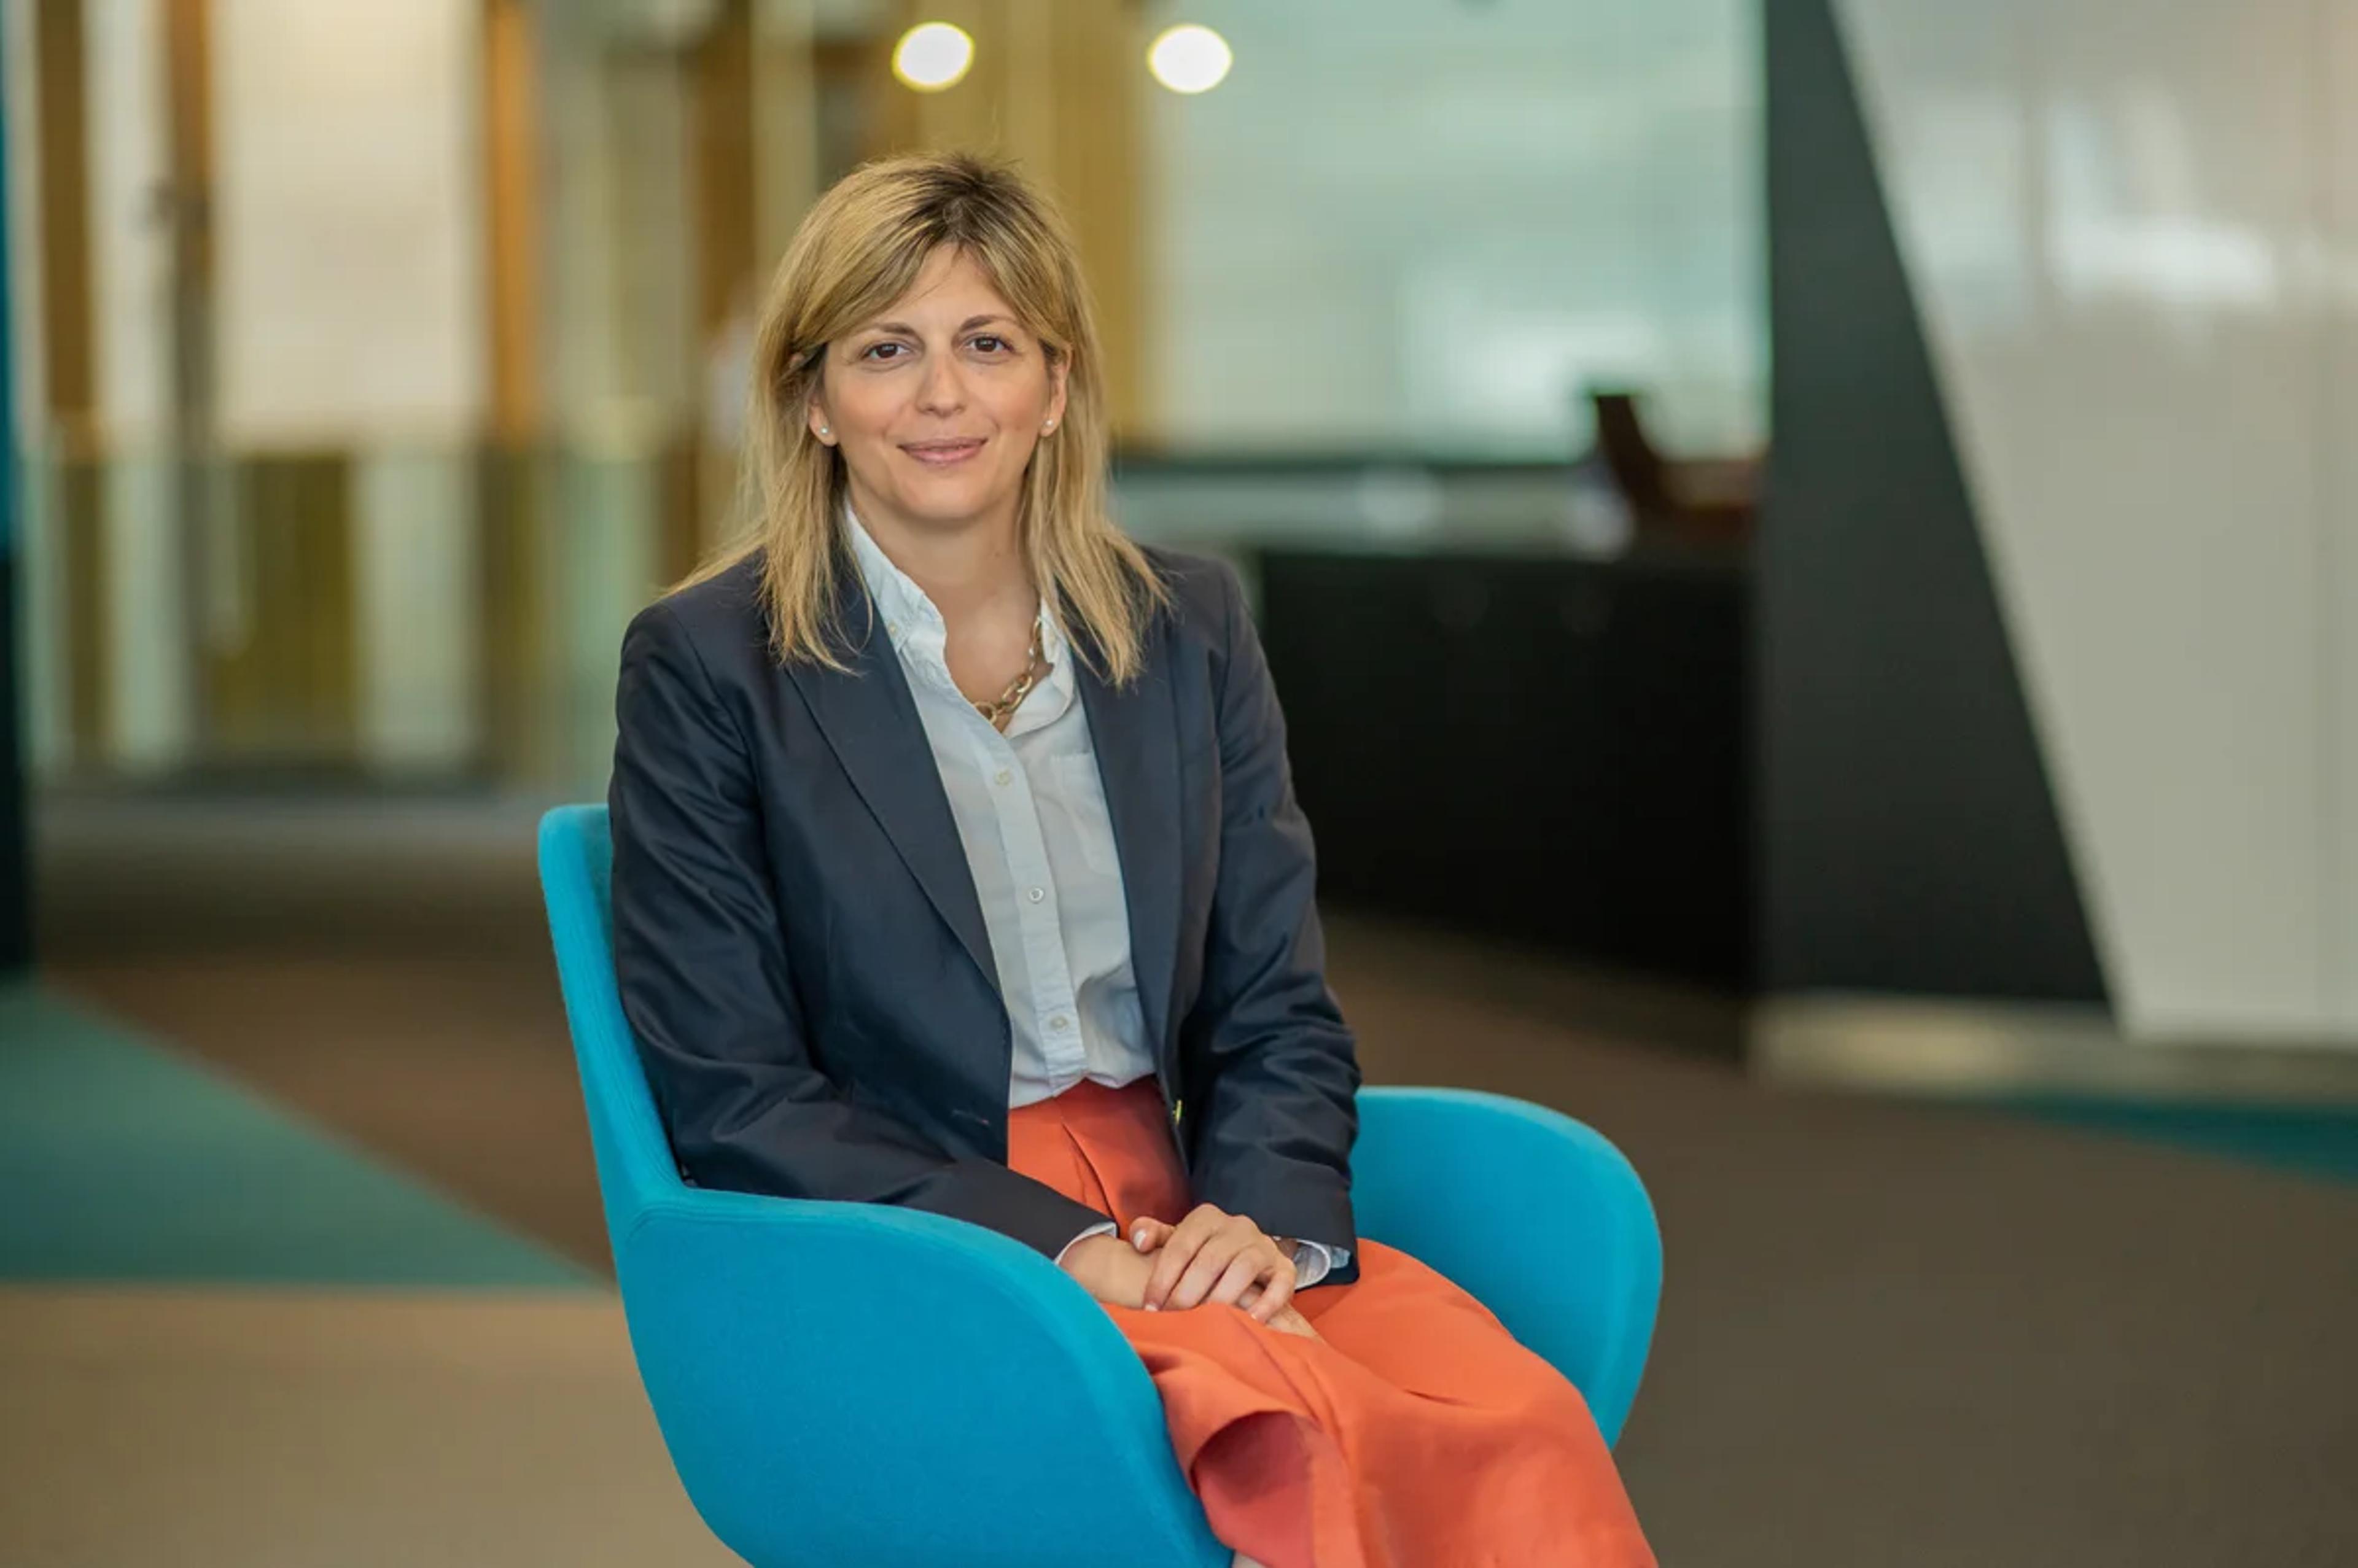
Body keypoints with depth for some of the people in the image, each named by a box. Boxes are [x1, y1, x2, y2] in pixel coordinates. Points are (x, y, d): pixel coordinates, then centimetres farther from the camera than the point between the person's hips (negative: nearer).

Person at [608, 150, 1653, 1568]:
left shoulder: (1189, 632, 13)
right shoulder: (704, 666, 0)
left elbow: (1281, 1015, 12)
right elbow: (731, 1102, -5)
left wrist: (1266, 1216, -11)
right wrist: (1050, 1243, -16)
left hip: (1184, 1224, 4)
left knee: (1525, 1434, -28)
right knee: (1295, 1428, -37)